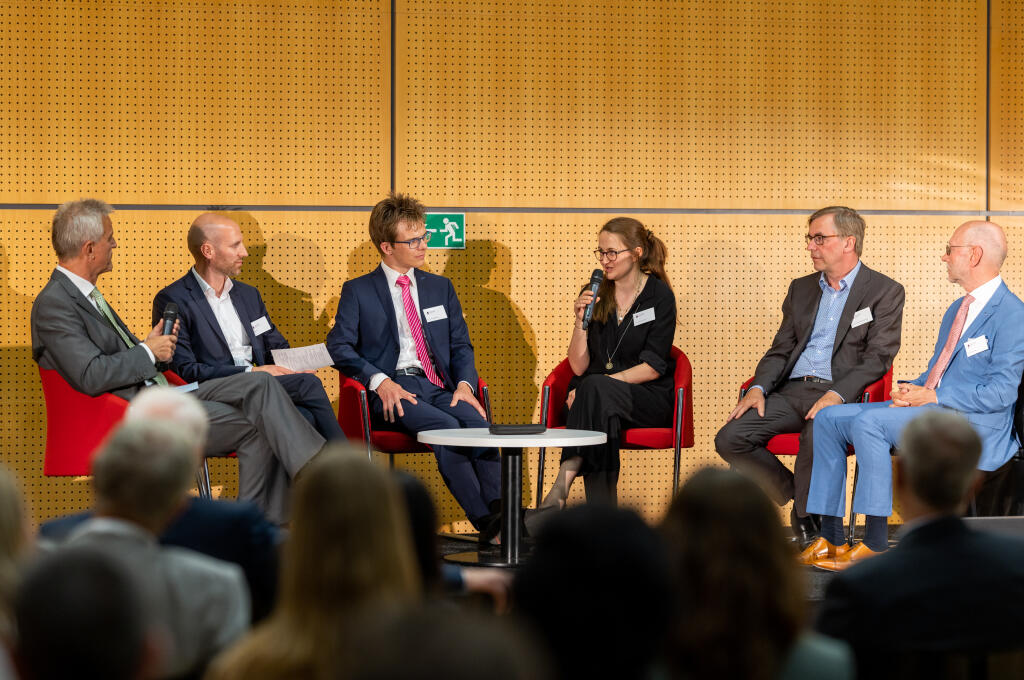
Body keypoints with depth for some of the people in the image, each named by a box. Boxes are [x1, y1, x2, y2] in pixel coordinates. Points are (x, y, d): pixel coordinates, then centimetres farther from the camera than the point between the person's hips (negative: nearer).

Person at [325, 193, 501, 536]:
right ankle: (485, 521, -42)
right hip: (392, 389, -4)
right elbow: (339, 347, 0)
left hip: (439, 386, 4)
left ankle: (500, 509, -46)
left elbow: (461, 345, 19)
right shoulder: (358, 292, 9)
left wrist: (464, 383, -3)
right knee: (445, 426, -34)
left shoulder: (440, 287, 21)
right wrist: (379, 381, -17)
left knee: (476, 419, -31)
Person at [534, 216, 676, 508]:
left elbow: (653, 368, -7)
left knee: (595, 389, -35)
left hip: (648, 399, -2)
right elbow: (579, 367, 6)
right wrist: (581, 321, -9)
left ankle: (559, 492, -47)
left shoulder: (659, 296, -1)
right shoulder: (593, 296, 9)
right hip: (600, 397, 2)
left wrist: (600, 383, -16)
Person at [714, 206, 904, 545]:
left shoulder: (885, 292, 4)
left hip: (841, 394, -5)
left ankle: (807, 518, -11)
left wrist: (837, 394, -22)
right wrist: (758, 387, -2)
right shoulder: (801, 288, 22)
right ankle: (797, 494, 3)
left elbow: (878, 357, -6)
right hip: (791, 390, 6)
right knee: (730, 439, -18)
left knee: (817, 435, -39)